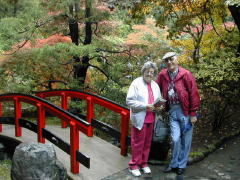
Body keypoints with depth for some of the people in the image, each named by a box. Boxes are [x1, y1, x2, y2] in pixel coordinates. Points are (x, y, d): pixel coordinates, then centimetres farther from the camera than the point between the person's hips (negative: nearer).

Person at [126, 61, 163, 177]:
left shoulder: (155, 85, 12)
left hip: (151, 119, 5)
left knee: (147, 143, 12)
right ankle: (134, 165, 17)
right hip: (140, 119, -5)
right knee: (138, 143, 2)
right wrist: (145, 106, -19)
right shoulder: (136, 83, -6)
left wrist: (158, 107, -3)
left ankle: (144, 163, 28)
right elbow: (129, 101, -13)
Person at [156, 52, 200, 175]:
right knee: (175, 139, -1)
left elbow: (194, 94, -8)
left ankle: (181, 165, 23)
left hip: (185, 111, -2)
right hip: (172, 111, 2)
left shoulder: (186, 74, -8)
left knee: (185, 140, 7)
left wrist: (193, 113, -8)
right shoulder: (163, 75, 4)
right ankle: (174, 164, 19)